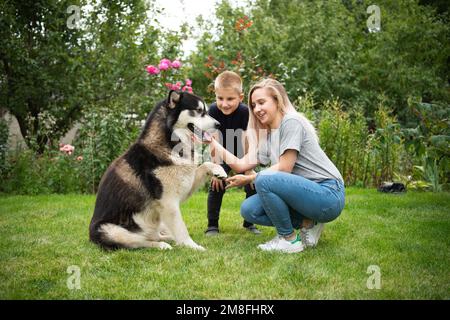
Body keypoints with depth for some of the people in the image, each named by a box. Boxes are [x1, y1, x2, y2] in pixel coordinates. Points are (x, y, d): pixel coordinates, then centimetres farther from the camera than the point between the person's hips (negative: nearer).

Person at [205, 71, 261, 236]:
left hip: (242, 155, 0)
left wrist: (248, 171, -24)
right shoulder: (213, 110, -24)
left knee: (252, 186, -7)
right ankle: (212, 225, 0)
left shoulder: (245, 112, -28)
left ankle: (249, 223, 12)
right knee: (216, 185, -11)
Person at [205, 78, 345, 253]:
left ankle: (289, 239, -9)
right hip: (306, 191, 9)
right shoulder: (266, 136, 15)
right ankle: (307, 223, 7)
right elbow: (241, 164, 7)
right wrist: (213, 143, 4)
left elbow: (284, 168, -16)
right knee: (249, 209, -4)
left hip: (329, 194, -9)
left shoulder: (292, 122, -11)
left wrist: (248, 179, -7)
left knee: (264, 180, -27)